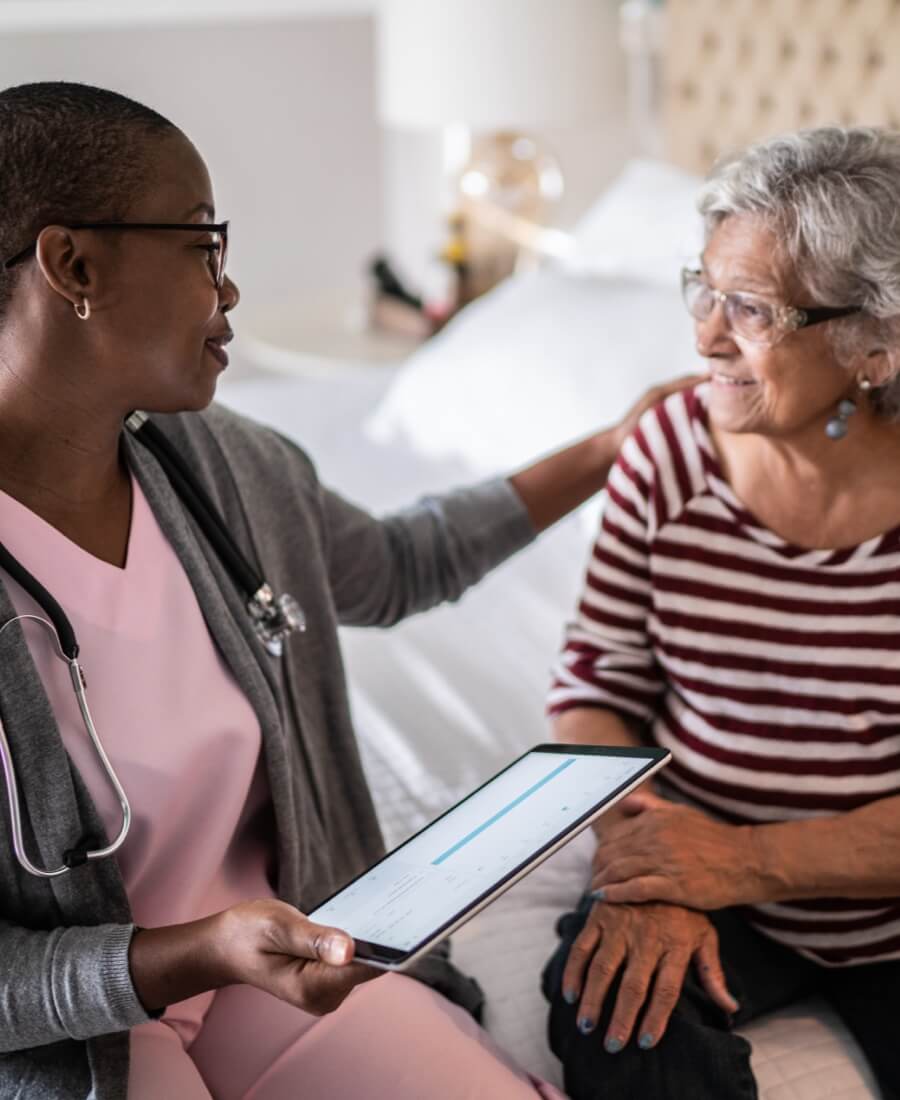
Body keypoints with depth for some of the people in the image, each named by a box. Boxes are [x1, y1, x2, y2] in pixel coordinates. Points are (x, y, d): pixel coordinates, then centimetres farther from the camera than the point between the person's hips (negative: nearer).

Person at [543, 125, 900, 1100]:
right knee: (609, 1012, -26)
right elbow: (596, 684, -2)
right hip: (701, 873, 1)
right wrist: (640, 877, -17)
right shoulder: (672, 452, -6)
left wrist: (744, 861, -22)